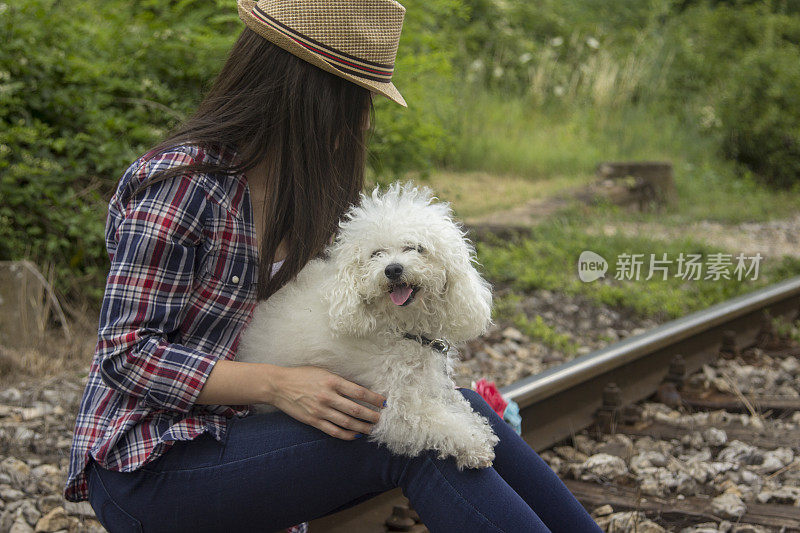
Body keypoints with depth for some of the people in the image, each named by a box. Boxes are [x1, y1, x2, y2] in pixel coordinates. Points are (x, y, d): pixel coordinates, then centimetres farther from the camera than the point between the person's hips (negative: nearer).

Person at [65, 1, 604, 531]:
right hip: (149, 466, -7)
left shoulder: (296, 184, 8)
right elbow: (128, 353, -18)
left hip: (235, 431, 8)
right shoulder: (182, 183, -18)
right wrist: (278, 385, -26)